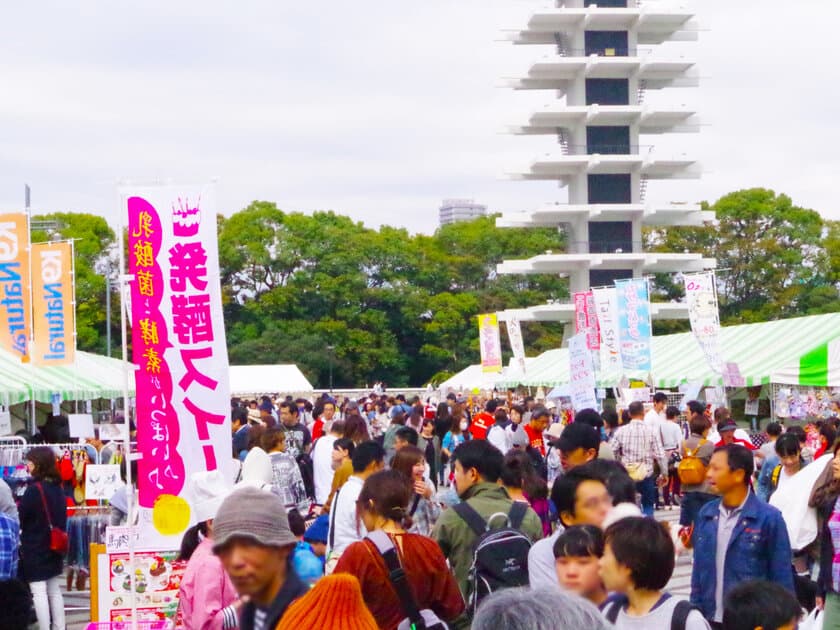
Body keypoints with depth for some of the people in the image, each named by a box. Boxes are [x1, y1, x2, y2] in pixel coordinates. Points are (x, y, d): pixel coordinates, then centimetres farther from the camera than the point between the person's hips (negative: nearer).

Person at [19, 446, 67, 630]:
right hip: (53, 549, 8)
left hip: (35, 550, -8)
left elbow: (19, 517, -13)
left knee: (39, 593, -4)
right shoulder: (57, 488, 7)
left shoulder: (34, 489, -18)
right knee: (54, 590, 14)